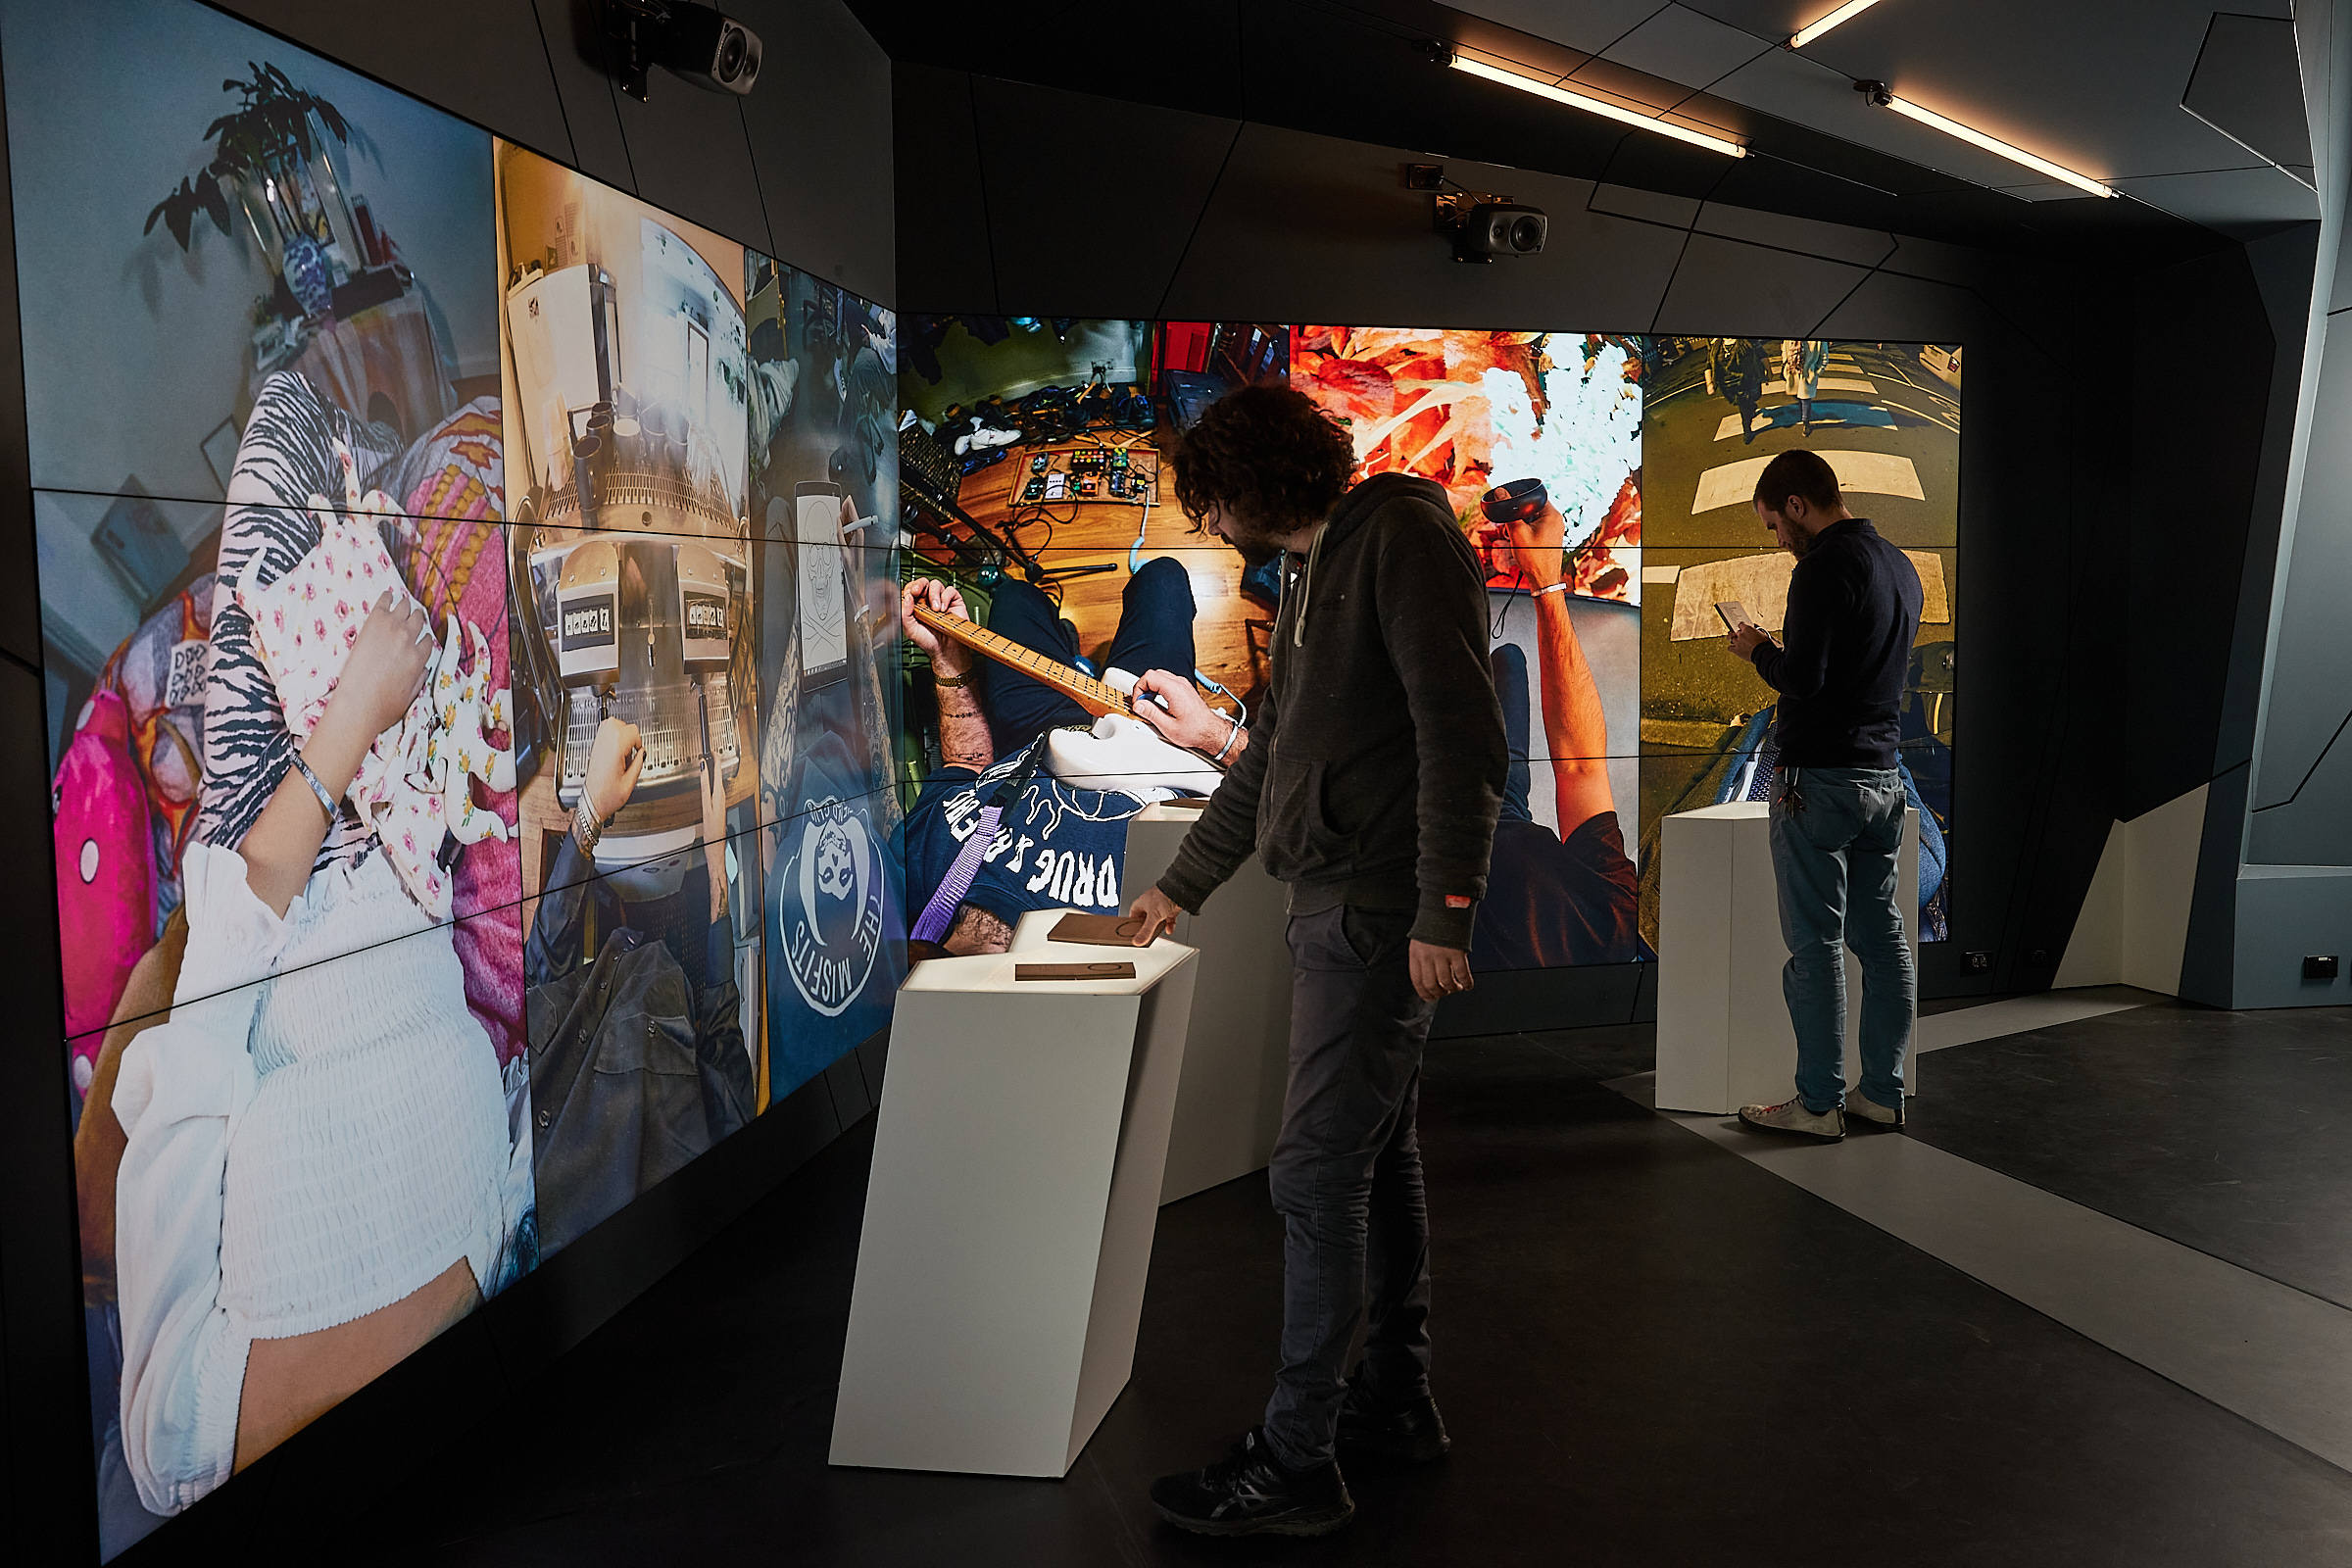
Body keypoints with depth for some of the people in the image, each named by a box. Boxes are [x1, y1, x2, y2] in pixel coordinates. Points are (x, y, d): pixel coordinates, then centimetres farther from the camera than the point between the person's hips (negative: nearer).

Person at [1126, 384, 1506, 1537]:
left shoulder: (1402, 535, -10)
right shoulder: (1311, 576, 19)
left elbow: (1463, 735, -18)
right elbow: (1268, 757, 27)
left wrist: (1445, 910, -23)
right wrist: (1183, 886, 32)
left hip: (1379, 912, -9)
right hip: (1339, 909, 10)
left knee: (1318, 1177, -7)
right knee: (1377, 1159, 15)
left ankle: (1297, 1463, 2)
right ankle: (1395, 1400, 28)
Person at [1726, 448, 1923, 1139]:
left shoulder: (1824, 566, -14)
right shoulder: (1900, 565, 14)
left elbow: (1801, 680, -20)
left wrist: (1756, 649, -2)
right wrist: (1783, 653, 21)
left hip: (1821, 778, -9)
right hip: (1884, 777, 9)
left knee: (1816, 944, -3)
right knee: (1882, 935, 12)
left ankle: (1819, 1102, 2)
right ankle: (1882, 1091, 19)